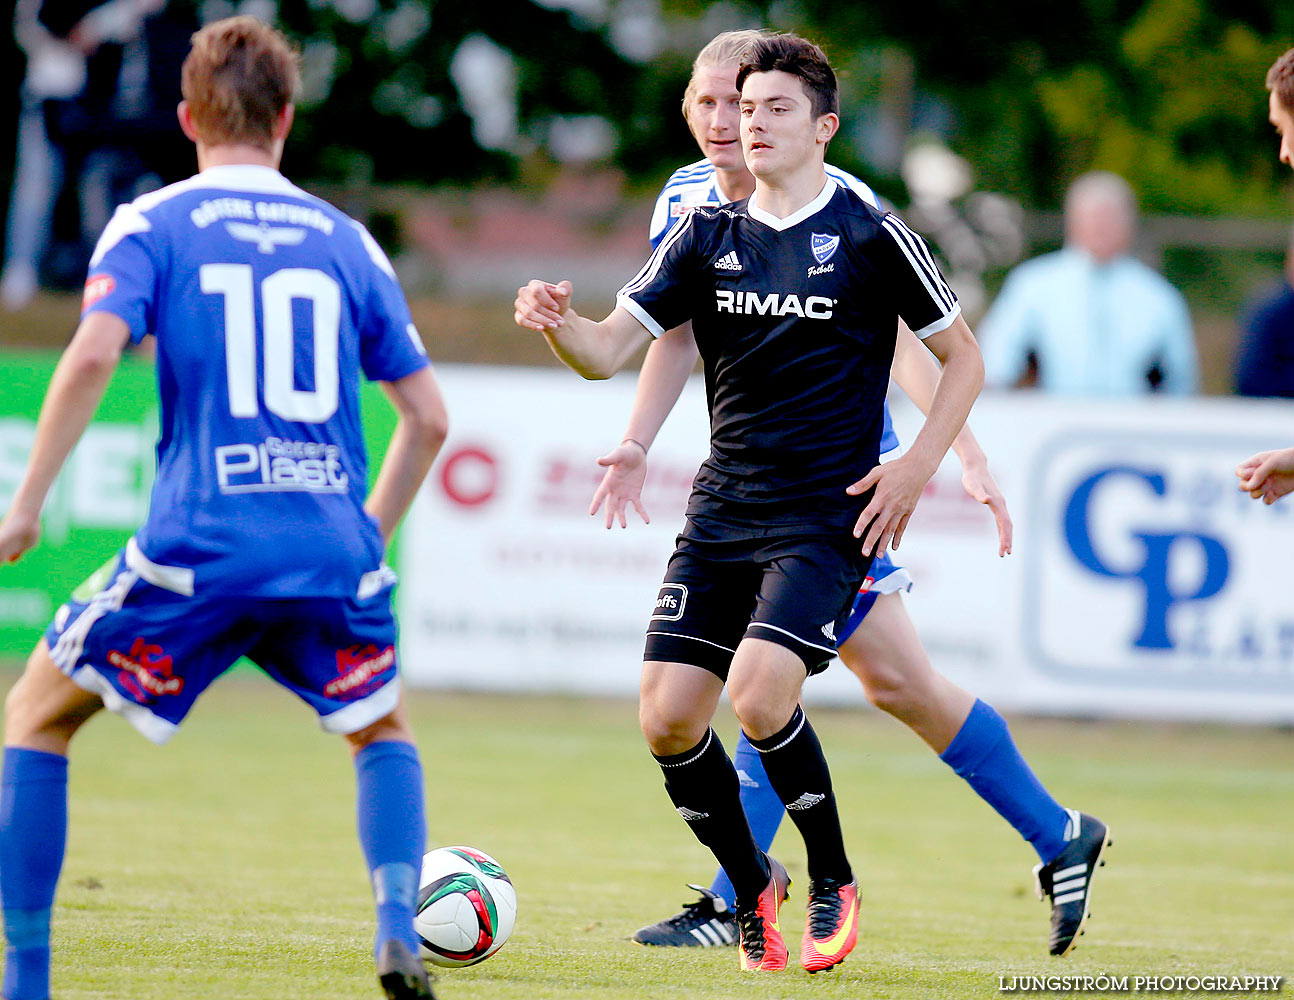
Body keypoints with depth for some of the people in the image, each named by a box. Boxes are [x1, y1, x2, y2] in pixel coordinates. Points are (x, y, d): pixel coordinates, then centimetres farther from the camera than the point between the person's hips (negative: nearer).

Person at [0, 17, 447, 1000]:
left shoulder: (150, 225, 5)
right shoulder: (347, 241, 14)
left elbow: (94, 351, -13)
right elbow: (428, 415, 13)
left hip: (194, 551, -3)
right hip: (331, 551, 3)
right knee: (384, 732, 28)